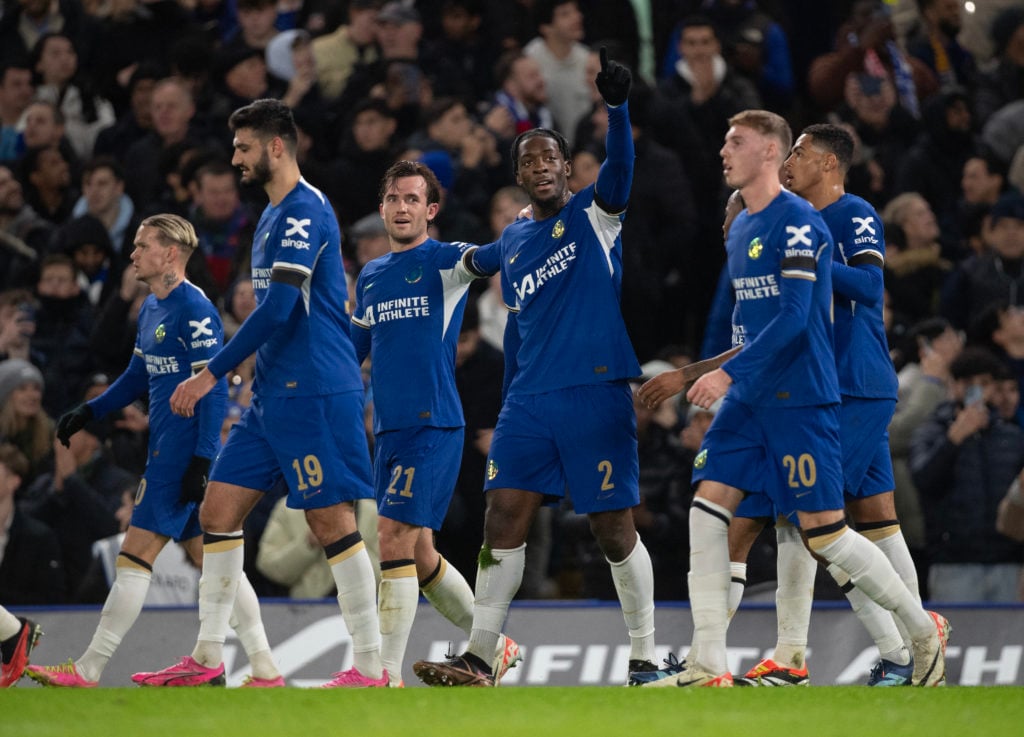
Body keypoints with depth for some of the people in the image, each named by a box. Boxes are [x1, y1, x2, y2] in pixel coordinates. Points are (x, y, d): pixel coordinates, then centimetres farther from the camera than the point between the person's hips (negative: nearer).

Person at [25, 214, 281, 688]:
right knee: (212, 558, 9)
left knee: (137, 555, -7)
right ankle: (265, 670, 9)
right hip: (166, 449, 10)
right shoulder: (151, 309, 15)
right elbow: (139, 376, 27)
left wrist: (202, 460, -21)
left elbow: (214, 389, -17)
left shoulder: (194, 310, -14)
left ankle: (88, 671, -6)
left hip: (185, 450, -10)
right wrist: (87, 413, 19)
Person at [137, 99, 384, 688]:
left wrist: (213, 374, -17)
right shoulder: (275, 215, 18)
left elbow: (279, 308, -20)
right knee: (219, 508, 7)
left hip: (313, 392, -10)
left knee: (332, 520, -8)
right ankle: (208, 657, 10)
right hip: (274, 393, 10)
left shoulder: (304, 210, -13)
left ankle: (371, 667, -5)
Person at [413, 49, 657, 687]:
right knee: (503, 519, -1)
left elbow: (619, 164, -21)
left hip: (596, 395, -5)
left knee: (615, 530, -3)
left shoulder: (594, 214, -1)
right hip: (530, 398, 5)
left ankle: (645, 655, 9)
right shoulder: (512, 245, 17)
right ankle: (479, 660, 2)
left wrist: (617, 108, -38)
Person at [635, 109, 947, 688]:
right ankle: (708, 667, -3)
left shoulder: (798, 221, -13)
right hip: (749, 400, 9)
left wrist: (729, 372, -25)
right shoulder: (739, 228, 15)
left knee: (823, 531, -6)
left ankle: (925, 631, 12)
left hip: (801, 399, -9)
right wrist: (688, 375, 24)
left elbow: (793, 317, -21)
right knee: (708, 512, -3)